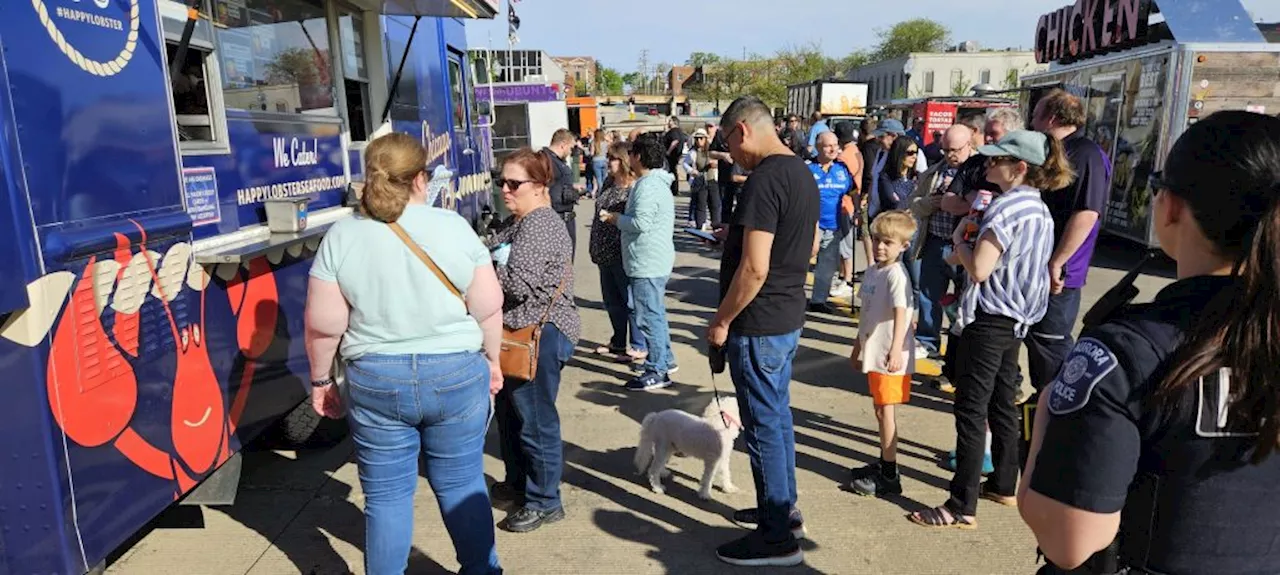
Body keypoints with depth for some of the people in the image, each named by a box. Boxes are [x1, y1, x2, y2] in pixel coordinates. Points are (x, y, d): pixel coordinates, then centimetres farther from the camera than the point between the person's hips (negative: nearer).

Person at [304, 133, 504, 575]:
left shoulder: (341, 235, -5)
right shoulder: (454, 227, -6)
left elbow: (323, 325, -4)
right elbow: (489, 309, -4)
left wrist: (321, 378, 10)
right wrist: (491, 360, 11)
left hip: (374, 381, 0)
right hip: (456, 374, 0)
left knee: (386, 493, 12)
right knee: (461, 485, 14)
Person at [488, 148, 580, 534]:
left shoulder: (538, 226, -18)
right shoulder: (517, 221, 15)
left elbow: (518, 284, -26)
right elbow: (501, 270, 19)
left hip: (540, 335, -11)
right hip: (519, 332, 11)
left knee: (535, 421, 0)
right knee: (509, 411, 21)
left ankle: (544, 502, 15)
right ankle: (518, 483, 39)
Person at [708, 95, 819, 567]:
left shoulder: (764, 179, -21)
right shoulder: (802, 172, 9)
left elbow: (753, 269, -25)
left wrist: (722, 321, -14)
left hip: (759, 324, -10)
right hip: (788, 316, 10)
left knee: (764, 426, 1)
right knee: (778, 417, 20)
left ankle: (777, 537, 14)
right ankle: (784, 508, 35)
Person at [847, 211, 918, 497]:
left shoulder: (896, 274, -15)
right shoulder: (871, 272, 11)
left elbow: (901, 313, -25)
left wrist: (895, 350, -35)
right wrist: (858, 347, 24)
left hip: (891, 356, -9)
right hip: (873, 353, 9)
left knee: (885, 411, -3)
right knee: (880, 410, 17)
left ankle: (889, 477, 6)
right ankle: (884, 464, 31)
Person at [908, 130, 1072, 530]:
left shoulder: (1006, 206, -18)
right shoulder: (1039, 208, 12)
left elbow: (979, 269, -23)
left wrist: (959, 238, -6)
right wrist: (976, 235, 8)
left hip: (989, 318, -10)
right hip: (1016, 317, 10)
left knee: (971, 410, -5)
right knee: (1002, 405, 19)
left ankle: (962, 507, 0)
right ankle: (1004, 485, 32)